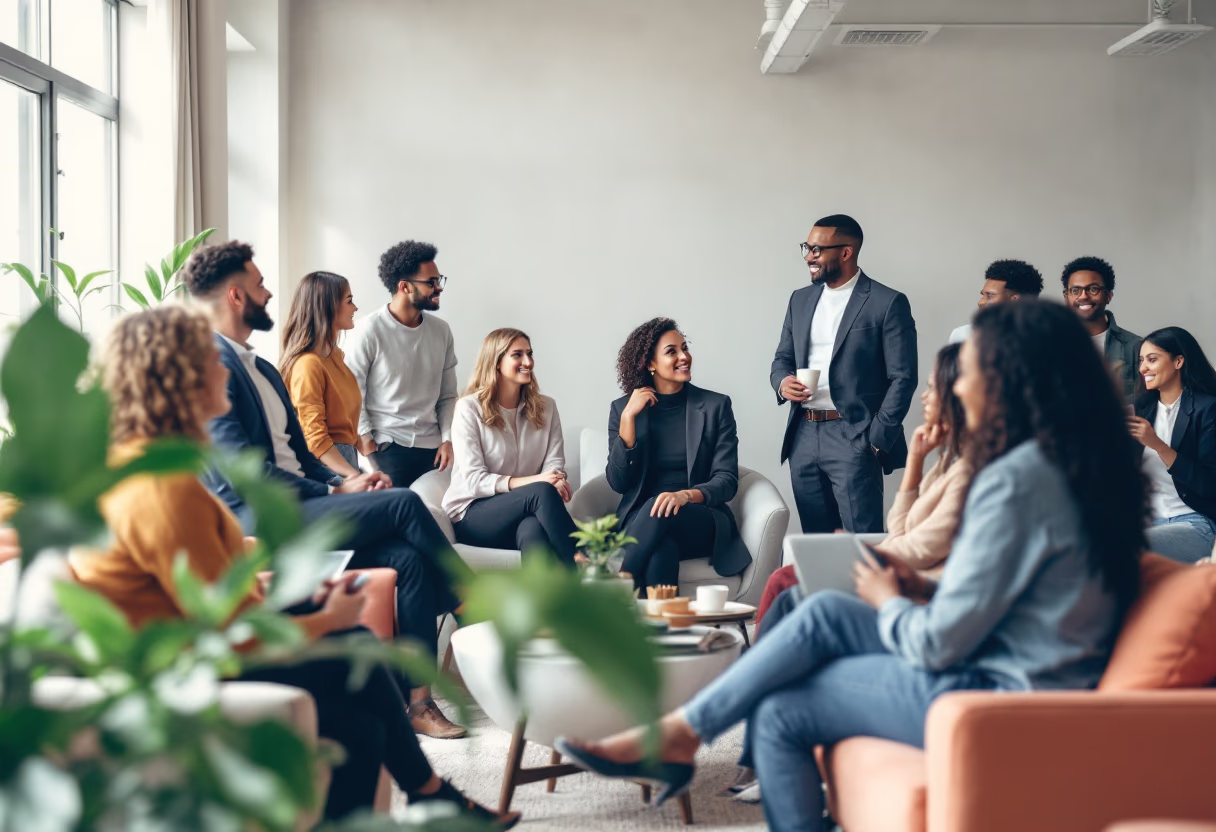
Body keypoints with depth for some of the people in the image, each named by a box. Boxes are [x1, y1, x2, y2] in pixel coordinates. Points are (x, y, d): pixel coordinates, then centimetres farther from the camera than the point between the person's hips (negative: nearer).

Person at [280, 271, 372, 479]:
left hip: (344, 457, 8)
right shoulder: (308, 364, -16)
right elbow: (315, 438, -19)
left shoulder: (334, 354, 11)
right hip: (325, 464, -8)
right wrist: (355, 476, -24)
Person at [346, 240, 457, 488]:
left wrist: (447, 440, 0)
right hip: (387, 446, -4)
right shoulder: (370, 330, -8)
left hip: (431, 446, 4)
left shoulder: (441, 330, 7)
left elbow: (448, 396, 12)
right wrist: (368, 446, -10)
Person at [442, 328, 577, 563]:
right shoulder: (469, 408, -5)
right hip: (471, 516, -3)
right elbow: (473, 479, -12)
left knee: (532, 530, -38)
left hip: (524, 517, 3)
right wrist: (528, 482, -27)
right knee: (542, 491, -34)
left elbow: (555, 463, 1)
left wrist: (557, 482, -25)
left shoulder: (546, 407, 11)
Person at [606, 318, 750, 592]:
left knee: (660, 512, -36)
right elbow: (618, 483, 0)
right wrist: (629, 417, -8)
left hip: (700, 522, 0)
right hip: (639, 520, 0)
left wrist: (685, 496, -24)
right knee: (661, 554, -37)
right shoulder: (622, 408, 8)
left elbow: (727, 480, -3)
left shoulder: (716, 405, 4)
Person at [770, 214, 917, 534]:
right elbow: (782, 358, 20)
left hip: (854, 437, -6)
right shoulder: (801, 299, 14)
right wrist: (782, 382, -4)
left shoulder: (888, 303, -5)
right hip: (803, 435, 6)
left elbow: (902, 378, -7)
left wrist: (877, 439, -12)